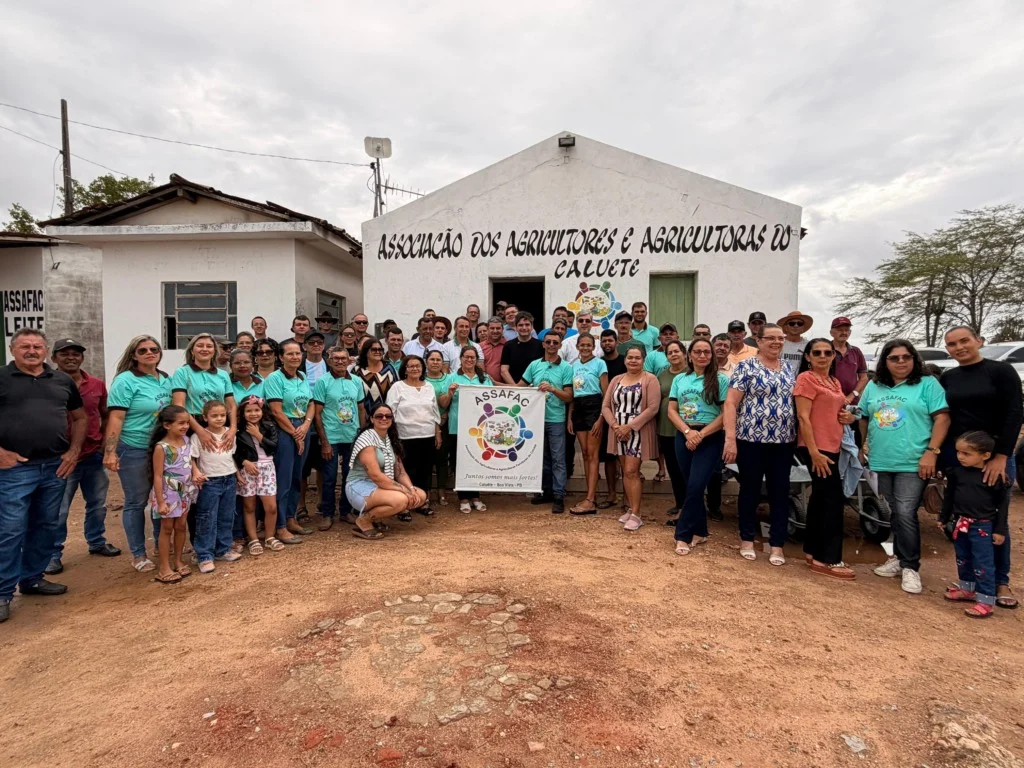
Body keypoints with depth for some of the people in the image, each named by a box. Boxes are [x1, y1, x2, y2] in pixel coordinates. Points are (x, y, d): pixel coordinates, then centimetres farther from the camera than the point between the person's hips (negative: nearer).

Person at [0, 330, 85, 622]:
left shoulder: (62, 380, 10)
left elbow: (80, 417, 16)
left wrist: (74, 450, 5)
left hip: (55, 466, 4)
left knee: (46, 526, 13)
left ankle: (33, 578, 28)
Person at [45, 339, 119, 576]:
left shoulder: (97, 384, 4)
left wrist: (104, 442, 3)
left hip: (94, 456, 5)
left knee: (97, 504, 17)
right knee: (58, 510, 4)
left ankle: (97, 542, 34)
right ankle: (53, 554, 18)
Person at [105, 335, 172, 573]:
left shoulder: (166, 380, 8)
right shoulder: (126, 381, -11)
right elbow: (116, 418, -16)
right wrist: (110, 452, -20)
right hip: (134, 451, -6)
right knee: (136, 503, 5)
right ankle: (138, 555, 17)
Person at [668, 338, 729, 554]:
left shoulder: (720, 379, -1)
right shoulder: (679, 379, 9)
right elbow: (671, 411, 5)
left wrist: (700, 434, -13)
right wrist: (688, 431, -11)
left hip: (710, 438, -4)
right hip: (683, 437, 4)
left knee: (695, 486, -10)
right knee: (689, 487, 8)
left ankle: (683, 535, 0)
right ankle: (699, 532, 23)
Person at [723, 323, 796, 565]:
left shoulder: (789, 368, 11)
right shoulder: (746, 367, -6)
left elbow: (795, 402, 19)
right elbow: (730, 403, -12)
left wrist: (799, 435, 10)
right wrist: (730, 438, -19)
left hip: (783, 441, 5)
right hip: (751, 440, -4)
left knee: (780, 492, 7)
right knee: (750, 490, 7)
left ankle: (777, 544, 18)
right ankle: (747, 539, 22)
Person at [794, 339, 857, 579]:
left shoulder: (835, 382, 15)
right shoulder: (806, 378, -10)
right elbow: (803, 417, -16)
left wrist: (849, 417, 4)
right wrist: (814, 452, -22)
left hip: (832, 446, 9)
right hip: (816, 447, -9)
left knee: (820, 497, 13)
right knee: (834, 498, -7)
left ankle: (812, 550, 23)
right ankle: (827, 559, 0)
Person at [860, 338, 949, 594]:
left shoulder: (928, 384, -3)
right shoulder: (873, 387, 11)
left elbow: (942, 418, -8)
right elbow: (864, 417, 20)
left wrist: (931, 452, -15)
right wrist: (865, 443, 12)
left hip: (913, 463, -5)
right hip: (882, 462, 5)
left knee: (906, 514, -10)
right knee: (895, 514, 15)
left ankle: (910, 567, 3)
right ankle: (899, 558, 27)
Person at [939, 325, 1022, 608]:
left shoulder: (1001, 371, -3)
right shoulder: (947, 378, 9)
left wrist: (1001, 456, -16)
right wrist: (937, 455, 5)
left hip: (995, 456, -3)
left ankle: (1001, 582, 17)